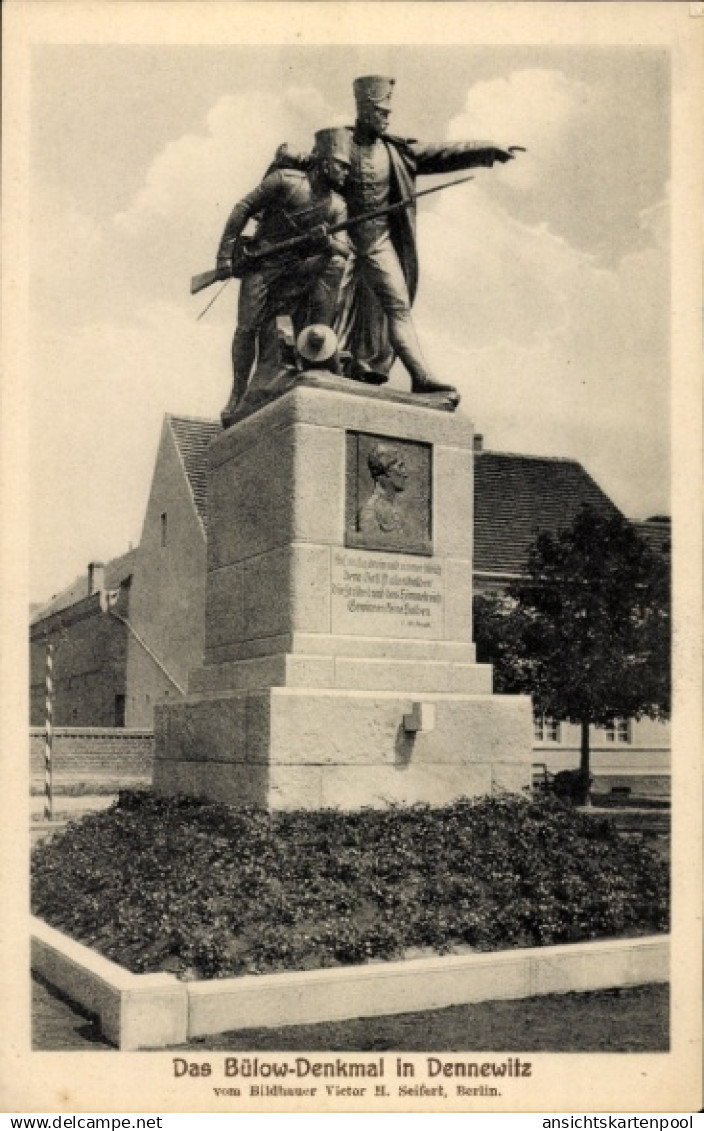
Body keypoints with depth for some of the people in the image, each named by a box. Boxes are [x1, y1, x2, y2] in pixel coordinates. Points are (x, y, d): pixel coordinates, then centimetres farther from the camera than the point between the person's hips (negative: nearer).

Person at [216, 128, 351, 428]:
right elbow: (243, 208, -5)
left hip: (299, 271, 4)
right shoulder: (285, 180, -10)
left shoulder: (337, 206, 2)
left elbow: (344, 248, -8)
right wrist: (226, 253, -8)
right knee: (248, 328, -11)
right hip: (262, 265, -4)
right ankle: (238, 396, 5)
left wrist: (328, 241, -32)